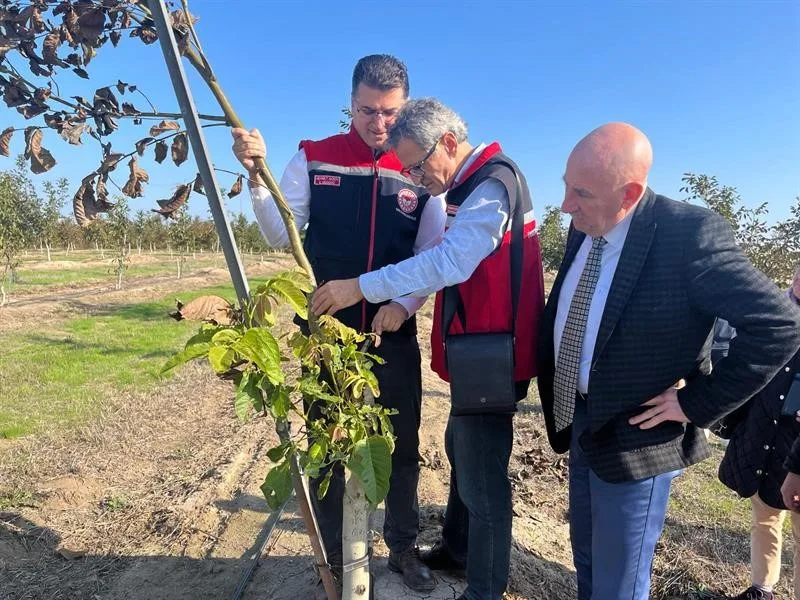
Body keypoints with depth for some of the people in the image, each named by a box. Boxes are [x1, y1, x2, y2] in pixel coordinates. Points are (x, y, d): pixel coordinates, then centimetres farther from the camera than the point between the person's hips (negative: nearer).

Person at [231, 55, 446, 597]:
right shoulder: (314, 158, 0)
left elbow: (433, 255, 0)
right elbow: (282, 235, -4)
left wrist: (404, 303, -16)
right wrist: (257, 174, -19)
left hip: (395, 334, 1)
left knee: (403, 445, 13)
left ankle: (404, 548, 36)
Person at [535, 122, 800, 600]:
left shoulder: (690, 232, -23)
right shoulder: (583, 230, -1)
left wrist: (697, 405, -18)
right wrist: (558, 396, 7)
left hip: (633, 437, -6)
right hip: (581, 421, 7)